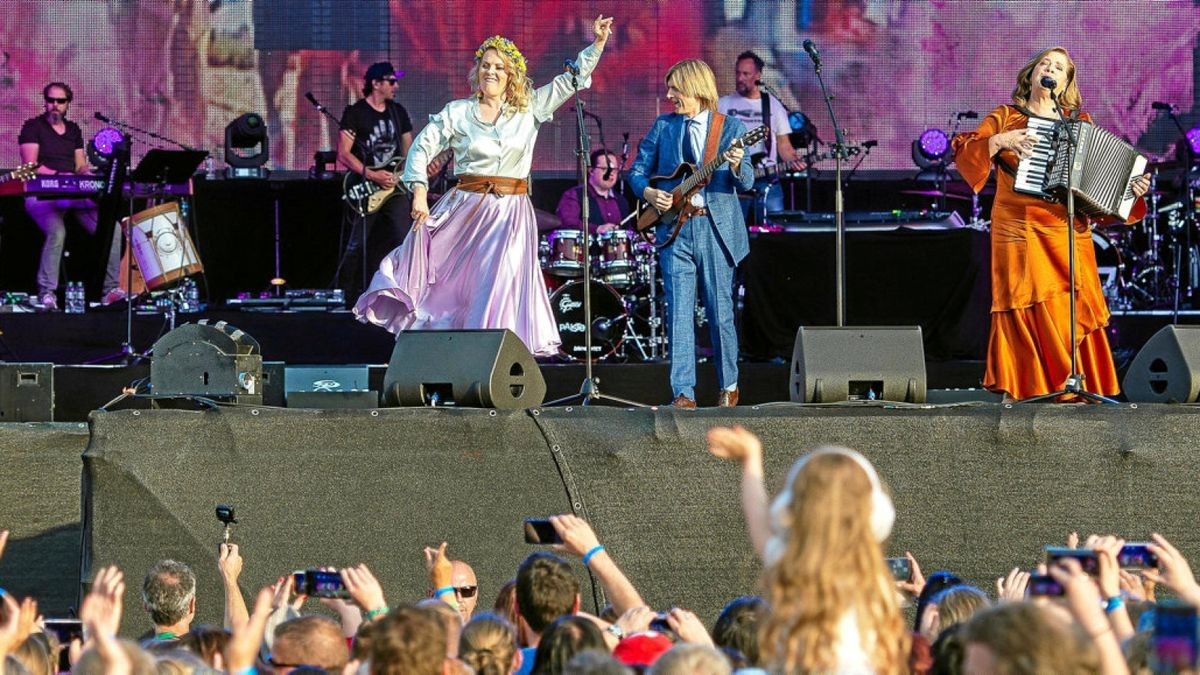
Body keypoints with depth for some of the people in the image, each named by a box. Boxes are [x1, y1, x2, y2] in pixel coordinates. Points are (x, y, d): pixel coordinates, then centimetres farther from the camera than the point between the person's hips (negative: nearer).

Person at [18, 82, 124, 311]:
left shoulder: (73, 130, 20)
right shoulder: (33, 127, 2)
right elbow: (30, 167, -8)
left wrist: (87, 173, -6)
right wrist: (59, 175, -21)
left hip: (74, 194, 6)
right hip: (42, 194, -6)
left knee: (112, 229, -16)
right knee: (57, 232, -37)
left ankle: (111, 289, -10)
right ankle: (47, 293, -31)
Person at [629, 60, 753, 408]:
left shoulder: (729, 127, 2)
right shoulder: (663, 126, 10)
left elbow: (746, 182, -5)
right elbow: (637, 170, 12)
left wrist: (736, 166, -27)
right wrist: (648, 192, -8)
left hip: (716, 226, -2)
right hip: (674, 227, 2)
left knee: (721, 311, 4)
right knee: (678, 313, -5)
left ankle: (729, 386, 20)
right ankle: (683, 393, -5)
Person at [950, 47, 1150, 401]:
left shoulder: (1080, 123, 18)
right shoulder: (1006, 117, 11)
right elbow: (964, 152, 2)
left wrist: (1131, 188, 2)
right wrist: (1000, 140, -13)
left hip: (1069, 230, 2)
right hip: (1021, 231, -2)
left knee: (1075, 307, -7)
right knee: (1029, 307, -9)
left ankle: (1080, 386, -3)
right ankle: (1028, 386, -6)